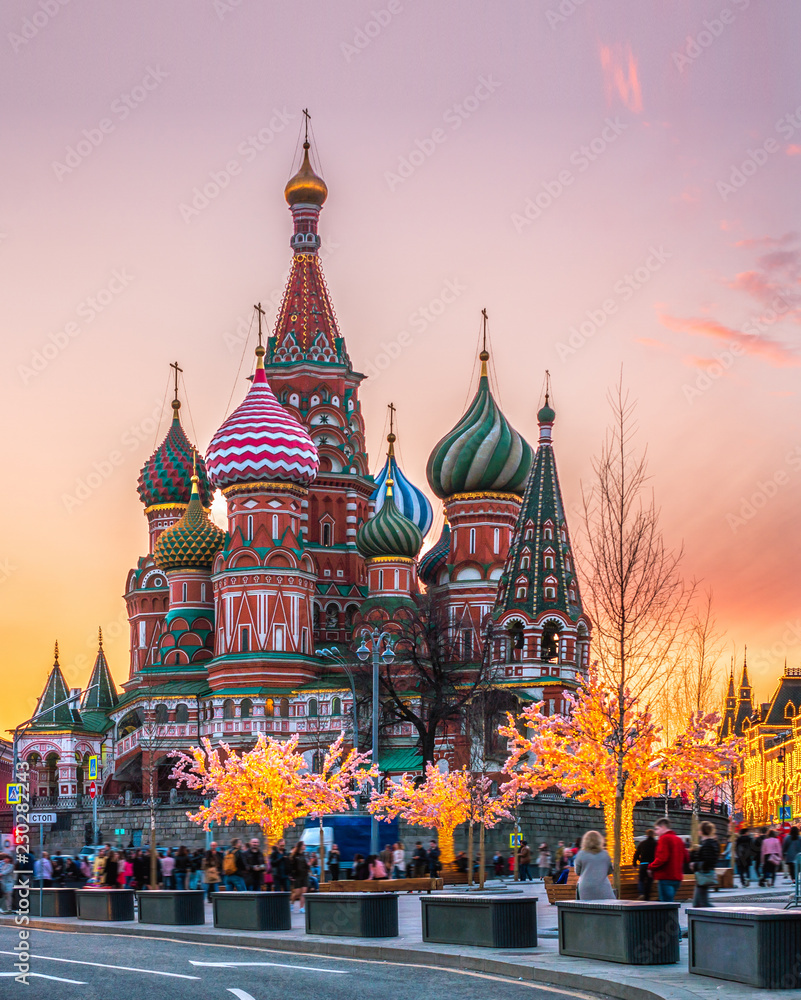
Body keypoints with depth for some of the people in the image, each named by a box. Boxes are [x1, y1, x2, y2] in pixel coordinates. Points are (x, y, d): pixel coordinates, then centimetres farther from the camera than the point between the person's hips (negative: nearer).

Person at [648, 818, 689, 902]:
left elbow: (662, 858, -19)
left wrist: (651, 867, -6)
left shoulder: (664, 838, -9)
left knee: (666, 904, -11)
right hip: (677, 877, 9)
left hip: (665, 877, -9)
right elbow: (686, 858, 18)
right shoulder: (678, 839, 17)